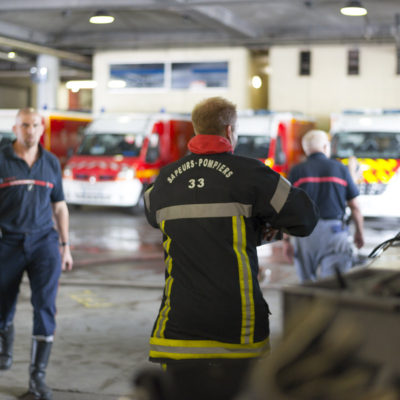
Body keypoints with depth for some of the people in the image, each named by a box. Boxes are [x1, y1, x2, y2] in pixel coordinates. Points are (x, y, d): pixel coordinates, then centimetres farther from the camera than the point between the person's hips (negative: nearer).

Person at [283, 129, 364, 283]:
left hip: (304, 231, 1)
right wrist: (359, 233, 22)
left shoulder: (296, 172, 6)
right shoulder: (340, 168, 6)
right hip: (333, 230, -1)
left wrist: (286, 240, 5)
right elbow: (354, 207, 9)